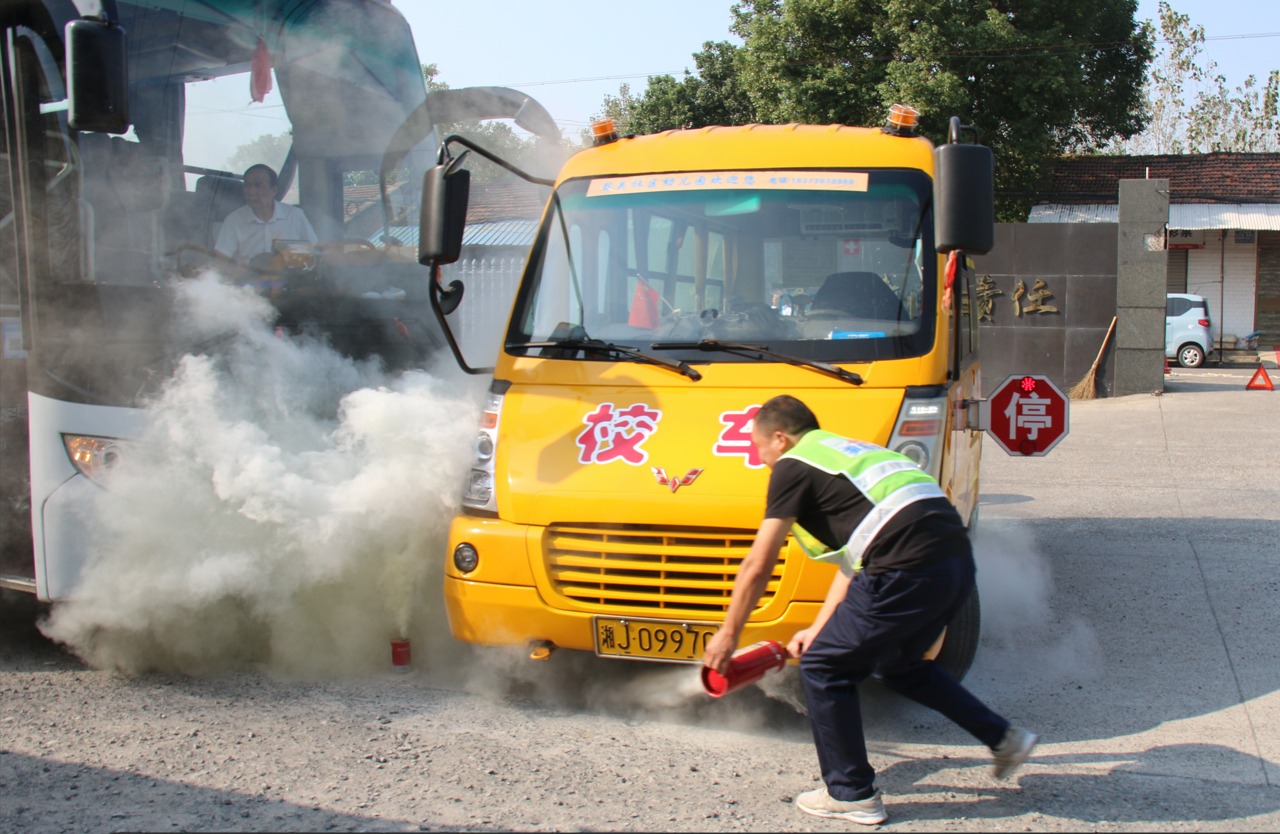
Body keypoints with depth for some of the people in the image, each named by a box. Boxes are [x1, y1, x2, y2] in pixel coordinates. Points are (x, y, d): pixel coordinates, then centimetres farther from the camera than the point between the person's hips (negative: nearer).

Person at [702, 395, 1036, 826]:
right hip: (959, 560, 9)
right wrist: (819, 628, 40)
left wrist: (728, 634, 16)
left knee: (823, 667, 8)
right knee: (897, 663, 30)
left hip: (908, 571, -9)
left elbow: (758, 567, 4)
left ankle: (852, 794, 17)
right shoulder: (849, 452, 30)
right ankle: (1002, 738, 32)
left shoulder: (793, 466, 5)